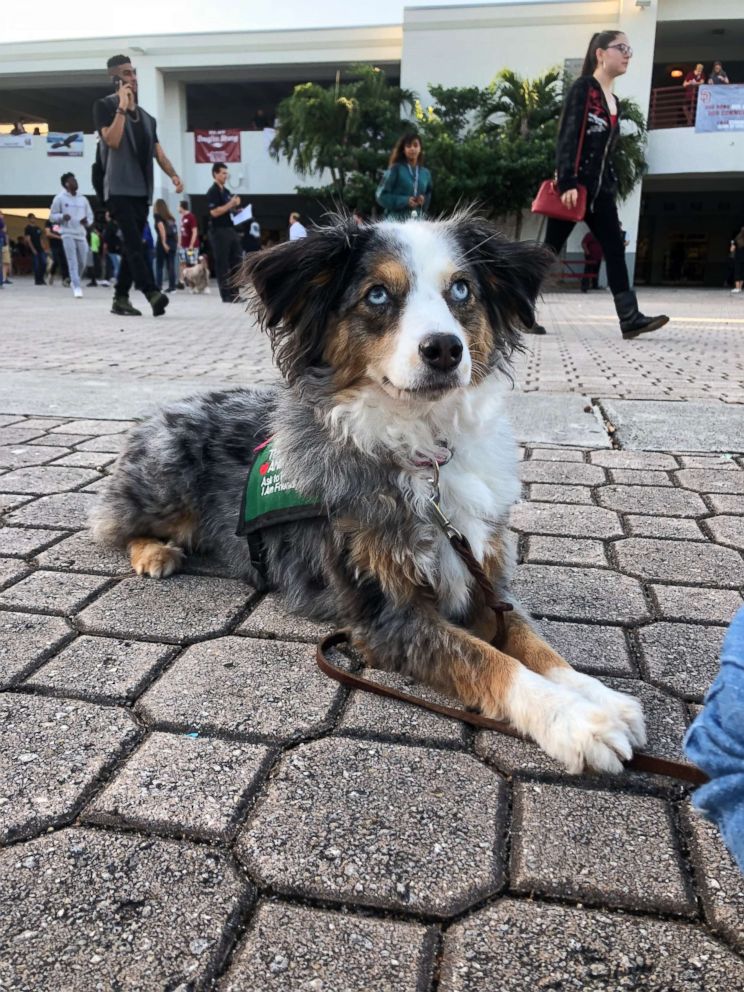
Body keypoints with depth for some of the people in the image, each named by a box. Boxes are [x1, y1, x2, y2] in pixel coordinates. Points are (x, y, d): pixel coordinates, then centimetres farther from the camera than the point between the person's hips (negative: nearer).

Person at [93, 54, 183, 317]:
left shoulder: (146, 116, 21)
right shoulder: (105, 106, 2)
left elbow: (157, 151, 17)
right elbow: (112, 140, -13)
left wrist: (173, 175, 1)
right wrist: (122, 107, -11)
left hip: (142, 189, 6)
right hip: (119, 188, -6)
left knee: (131, 245, 5)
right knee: (134, 242, -19)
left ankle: (120, 299, 10)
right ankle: (152, 294, -30)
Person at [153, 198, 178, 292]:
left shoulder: (157, 215, 1)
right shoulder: (170, 217, 17)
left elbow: (162, 228, -13)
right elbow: (175, 230, 9)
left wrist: (164, 243, -18)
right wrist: (176, 243, 6)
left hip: (163, 243, -5)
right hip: (173, 242, 5)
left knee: (159, 266, 1)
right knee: (171, 266, 4)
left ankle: (158, 287, -3)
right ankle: (172, 287, 0)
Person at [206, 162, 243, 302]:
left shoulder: (226, 191, 18)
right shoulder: (212, 191, -8)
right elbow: (214, 212, -19)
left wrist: (236, 206, 6)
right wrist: (230, 204, -17)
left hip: (230, 229, 9)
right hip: (219, 231, -9)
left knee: (237, 261, 6)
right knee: (222, 264, -4)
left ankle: (234, 293, 11)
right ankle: (227, 295, -2)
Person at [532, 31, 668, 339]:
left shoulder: (614, 102, 18)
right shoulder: (583, 88, -4)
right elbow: (567, 137, -14)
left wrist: (611, 184, 14)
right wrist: (567, 183, -23)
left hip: (600, 189, 8)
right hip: (574, 185, -8)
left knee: (615, 250, -2)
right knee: (550, 249, -3)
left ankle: (630, 318, -5)